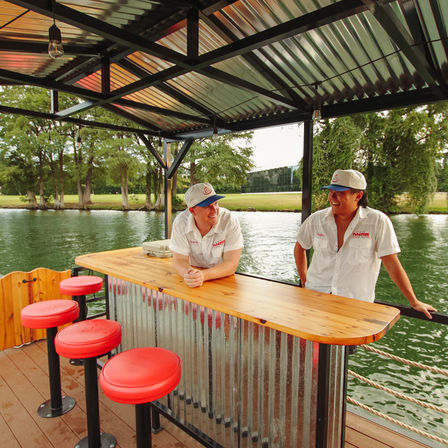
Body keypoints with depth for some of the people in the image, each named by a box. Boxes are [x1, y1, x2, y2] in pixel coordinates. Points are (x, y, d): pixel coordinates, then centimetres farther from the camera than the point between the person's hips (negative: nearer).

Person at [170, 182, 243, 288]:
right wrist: (188, 274, -31)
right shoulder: (180, 222, -12)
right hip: (194, 283, 1)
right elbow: (179, 260, -10)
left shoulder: (230, 221, -17)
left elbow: (231, 264, -19)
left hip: (223, 280, 0)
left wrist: (203, 275, -34)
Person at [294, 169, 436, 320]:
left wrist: (414, 302, -3)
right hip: (315, 295, 1)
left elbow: (392, 264, -4)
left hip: (356, 303, -1)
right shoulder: (316, 219, 0)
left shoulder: (378, 221, -7)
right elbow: (299, 248, 14)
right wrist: (304, 283, 11)